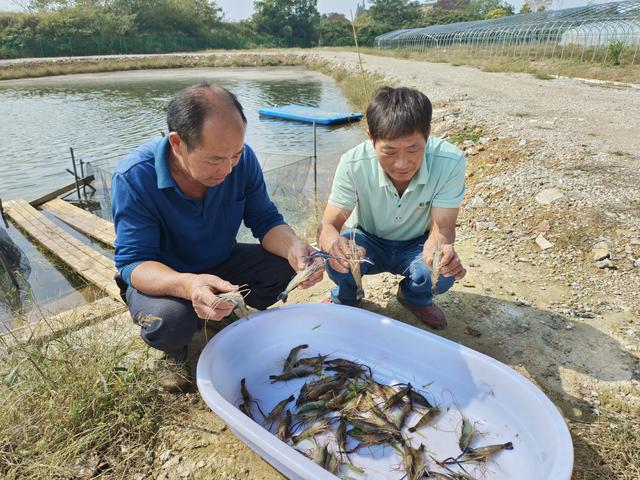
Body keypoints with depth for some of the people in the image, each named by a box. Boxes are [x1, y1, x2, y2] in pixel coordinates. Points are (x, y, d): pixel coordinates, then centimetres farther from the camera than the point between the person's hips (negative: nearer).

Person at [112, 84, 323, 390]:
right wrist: (186, 285, -51)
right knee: (171, 317, -36)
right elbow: (133, 262, -28)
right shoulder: (133, 178, -28)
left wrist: (294, 248, -36)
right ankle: (176, 355, 3)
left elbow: (266, 221, -12)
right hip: (160, 277, -3)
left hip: (221, 265, 4)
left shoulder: (241, 159, -17)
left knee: (284, 264, -18)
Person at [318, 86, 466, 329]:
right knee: (337, 260, -32)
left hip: (415, 245, 1)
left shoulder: (450, 162, -28)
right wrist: (335, 243, -51)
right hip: (367, 240, 0)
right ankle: (345, 296, 8)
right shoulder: (353, 164, -28)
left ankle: (416, 297, 10)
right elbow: (329, 225, -25)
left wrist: (440, 248, -50)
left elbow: (442, 225, -24)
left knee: (442, 273, -31)